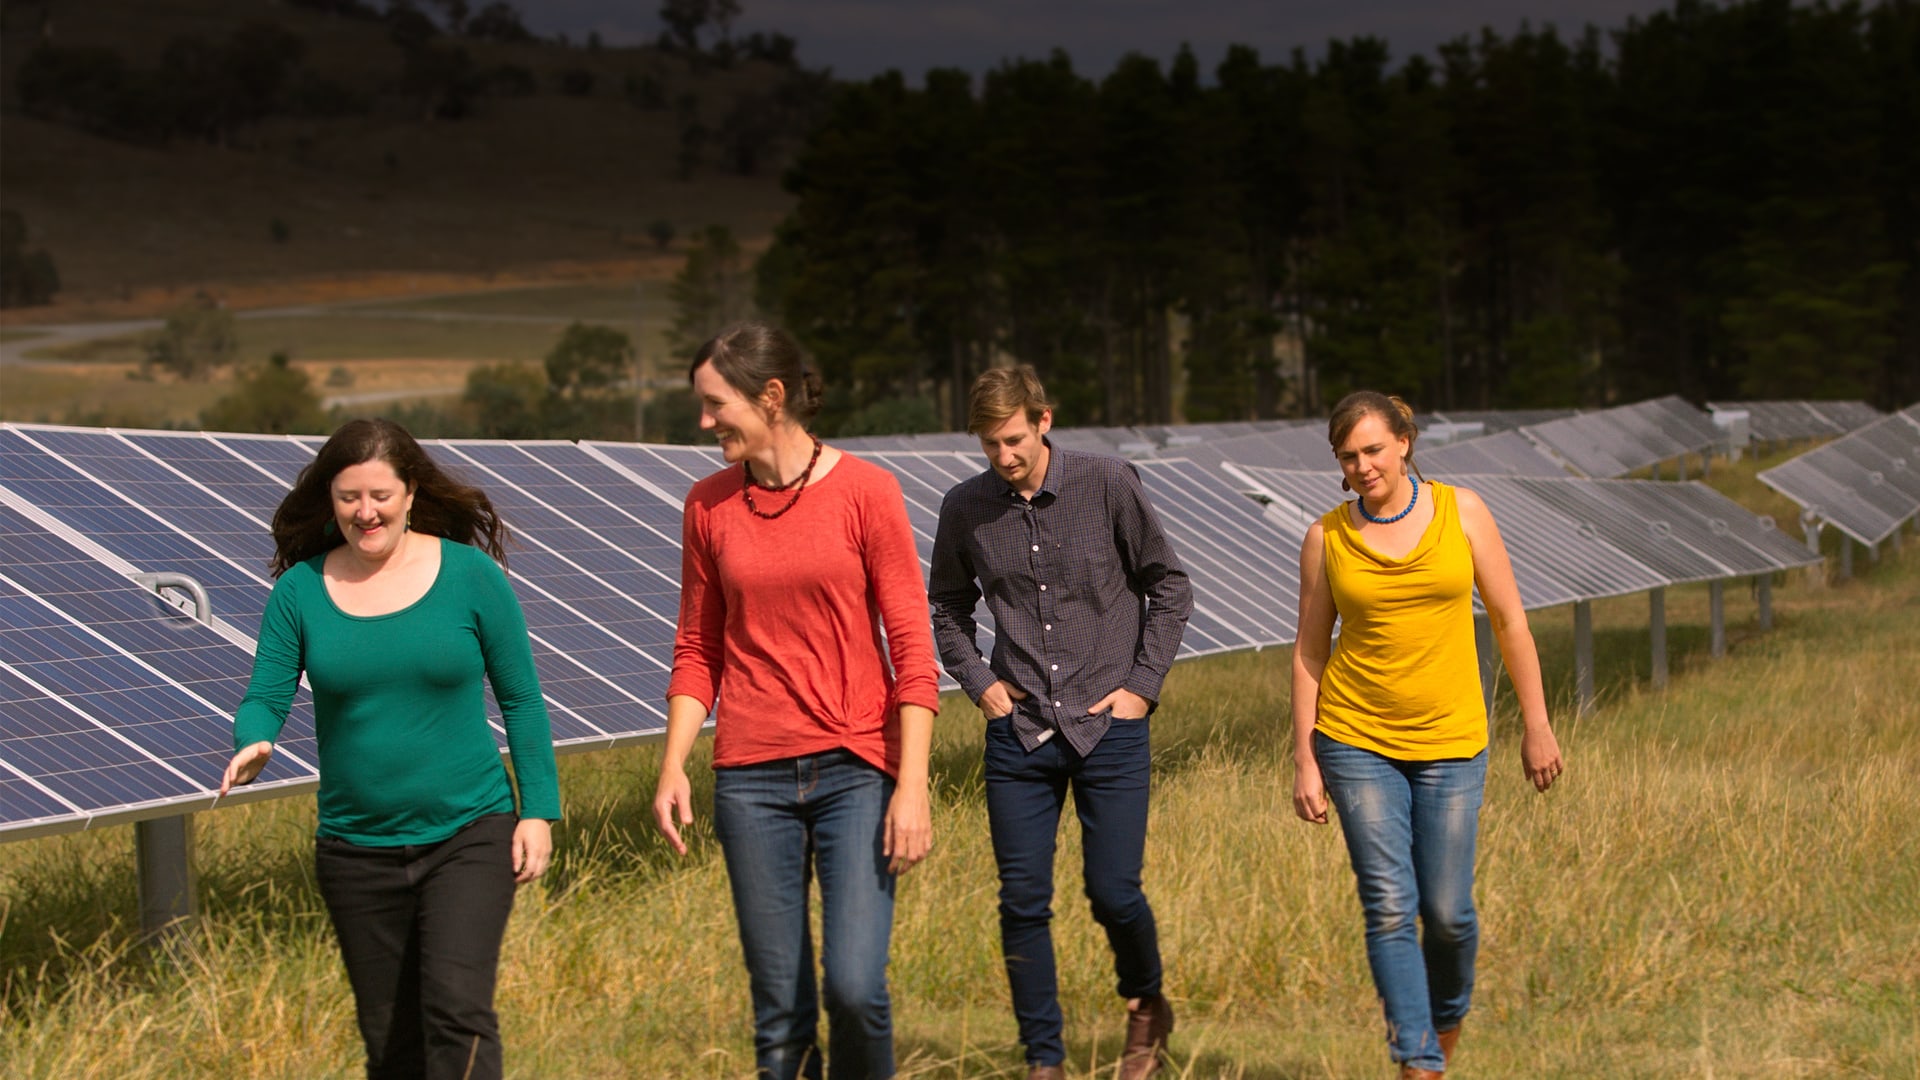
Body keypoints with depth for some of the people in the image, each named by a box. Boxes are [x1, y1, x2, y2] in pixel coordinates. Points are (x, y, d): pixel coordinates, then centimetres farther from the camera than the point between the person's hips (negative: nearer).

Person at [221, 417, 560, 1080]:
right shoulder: (300, 590, 0)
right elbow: (265, 697, -1)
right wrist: (253, 744, -24)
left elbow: (520, 700, 2)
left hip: (469, 835, -2)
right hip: (356, 848, 3)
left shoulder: (470, 574, -3)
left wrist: (539, 810, -3)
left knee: (457, 1008, -18)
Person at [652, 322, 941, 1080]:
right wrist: (673, 765, -1)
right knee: (779, 1009, 4)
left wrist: (912, 785, -12)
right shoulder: (709, 505, 5)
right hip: (751, 777, 3)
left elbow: (912, 649, -6)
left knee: (855, 987, -14)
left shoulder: (866, 492, -5)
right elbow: (698, 650, 11)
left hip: (855, 768, -3)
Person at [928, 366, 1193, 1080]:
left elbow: (1169, 587, 4)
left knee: (1113, 891, -3)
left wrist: (1141, 685, -2)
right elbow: (946, 608, 18)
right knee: (1023, 902, 0)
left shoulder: (1108, 484, -5)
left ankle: (1146, 1003, 28)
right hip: (1018, 730, 2)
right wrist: (978, 682, 4)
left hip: (1108, 727, -2)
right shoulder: (965, 507, 2)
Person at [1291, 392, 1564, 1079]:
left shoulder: (1460, 511, 0)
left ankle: (1447, 1018, 32)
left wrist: (1536, 726, 3)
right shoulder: (1326, 538, 0)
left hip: (1450, 740, 0)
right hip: (1357, 741, 0)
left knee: (1447, 911, 2)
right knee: (1389, 909, -7)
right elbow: (1309, 652, 5)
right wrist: (1304, 761, 2)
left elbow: (1509, 621, 4)